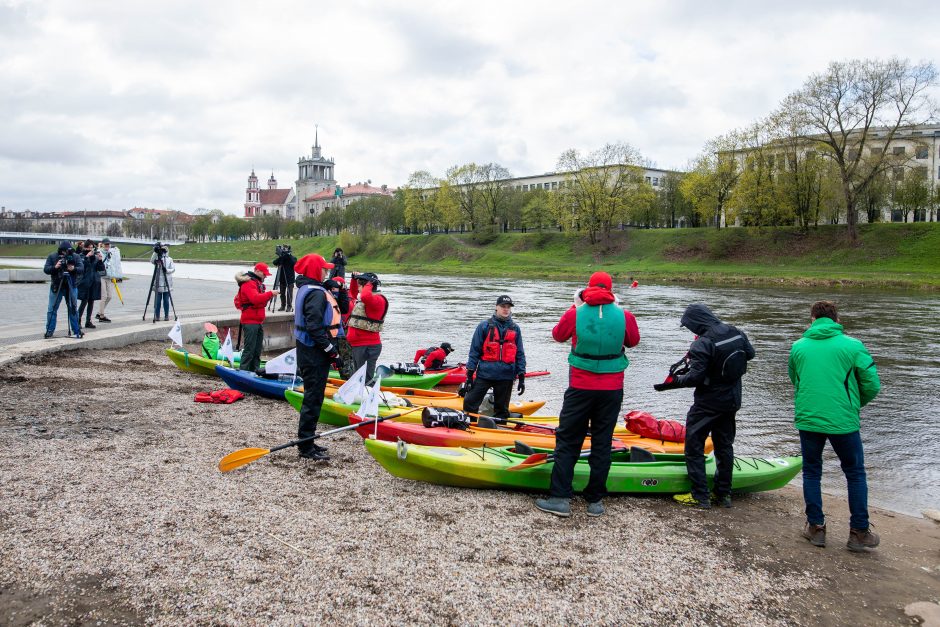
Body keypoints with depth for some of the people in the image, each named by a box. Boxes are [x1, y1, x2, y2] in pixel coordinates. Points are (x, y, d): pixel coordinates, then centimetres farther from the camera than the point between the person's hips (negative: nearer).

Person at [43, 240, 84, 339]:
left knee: (73, 309, 4)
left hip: (71, 286, 0)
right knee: (52, 309, 2)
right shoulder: (52, 257, -1)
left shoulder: (76, 257, -1)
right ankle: (49, 331, 11)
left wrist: (74, 269, -31)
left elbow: (81, 268, -11)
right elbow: (45, 269, -5)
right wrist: (55, 267, -24)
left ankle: (76, 331, 12)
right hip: (56, 286, 0)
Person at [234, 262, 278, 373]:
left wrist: (268, 297, 7)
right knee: (249, 349, -12)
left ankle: (254, 371, 21)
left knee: (257, 349, 14)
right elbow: (255, 298, -27)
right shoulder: (248, 283, -12)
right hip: (250, 322, -10)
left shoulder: (258, 283, 20)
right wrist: (270, 293, -24)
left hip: (258, 322, 10)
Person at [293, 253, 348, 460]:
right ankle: (306, 447, 3)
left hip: (309, 352, 11)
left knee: (312, 397, 17)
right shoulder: (317, 293, -18)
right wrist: (333, 352, -21)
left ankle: (307, 442, 27)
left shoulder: (306, 289, 16)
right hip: (315, 355, -11)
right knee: (313, 398, -4)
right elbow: (315, 328, -25)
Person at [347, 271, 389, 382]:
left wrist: (368, 284, -18)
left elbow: (365, 296, -37)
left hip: (368, 347, -10)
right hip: (357, 345, 10)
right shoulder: (360, 299, 17)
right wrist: (354, 279, 22)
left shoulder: (378, 299, -14)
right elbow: (353, 293, 38)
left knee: (365, 379, -10)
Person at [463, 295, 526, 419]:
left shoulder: (515, 328, 9)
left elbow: (520, 354, 11)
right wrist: (469, 374, -4)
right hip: (484, 373, -2)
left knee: (502, 411, 11)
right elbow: (474, 351, 0)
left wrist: (522, 377, 5)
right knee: (470, 404, -6)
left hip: (506, 376, 2)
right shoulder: (484, 326, 1)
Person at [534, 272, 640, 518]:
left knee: (567, 441, 8)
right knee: (602, 443, 10)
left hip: (580, 388, -1)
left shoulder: (576, 314, -8)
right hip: (612, 389, 1)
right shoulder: (624, 316, -5)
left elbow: (558, 335, 10)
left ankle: (560, 498, 8)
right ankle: (595, 500, 16)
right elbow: (633, 341, 14)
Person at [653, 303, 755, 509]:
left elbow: (695, 378, -25)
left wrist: (674, 381, -11)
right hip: (732, 400, 8)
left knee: (694, 446, 4)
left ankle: (700, 496, 5)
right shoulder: (736, 333, -2)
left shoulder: (702, 344, -24)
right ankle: (724, 494, 24)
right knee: (724, 444, 17)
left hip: (708, 403, -7)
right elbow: (750, 354, 13)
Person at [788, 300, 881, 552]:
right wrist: (855, 405, 15)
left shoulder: (798, 347, 1)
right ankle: (859, 532, 20)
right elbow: (872, 385, -3)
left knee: (811, 472, 17)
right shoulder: (852, 345, -6)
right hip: (843, 422, -1)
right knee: (855, 475, 15)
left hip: (807, 420, 2)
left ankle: (815, 527, 21)